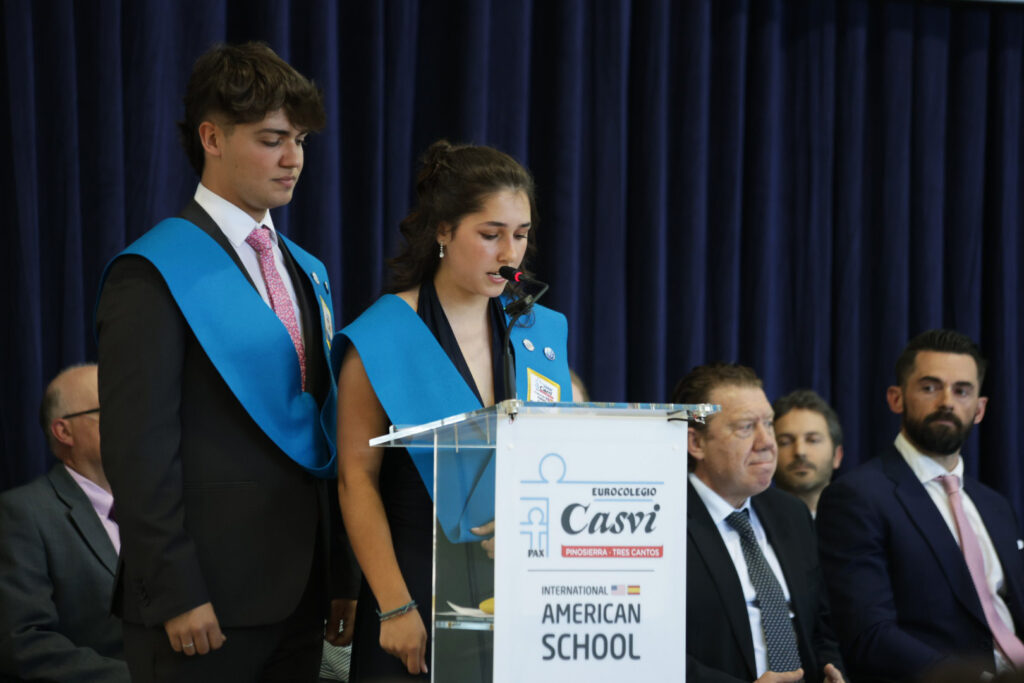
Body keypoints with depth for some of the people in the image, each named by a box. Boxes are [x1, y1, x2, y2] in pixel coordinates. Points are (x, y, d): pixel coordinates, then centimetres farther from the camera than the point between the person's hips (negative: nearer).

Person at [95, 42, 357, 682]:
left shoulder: (308, 272, 16)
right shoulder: (152, 274, -8)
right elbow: (139, 451, -13)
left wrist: (341, 574, 13)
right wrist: (175, 595, -17)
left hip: (299, 598, 7)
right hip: (204, 603, -7)